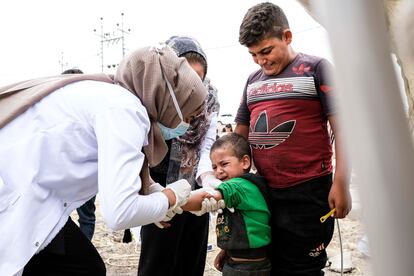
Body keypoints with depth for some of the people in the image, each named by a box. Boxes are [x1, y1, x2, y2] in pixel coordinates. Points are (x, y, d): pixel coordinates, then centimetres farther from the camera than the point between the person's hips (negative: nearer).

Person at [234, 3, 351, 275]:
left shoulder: (315, 68, -4)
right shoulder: (253, 80, 12)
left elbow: (342, 126, -9)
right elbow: (240, 133, 17)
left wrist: (341, 184, -15)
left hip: (307, 193, -5)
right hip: (263, 191, 6)